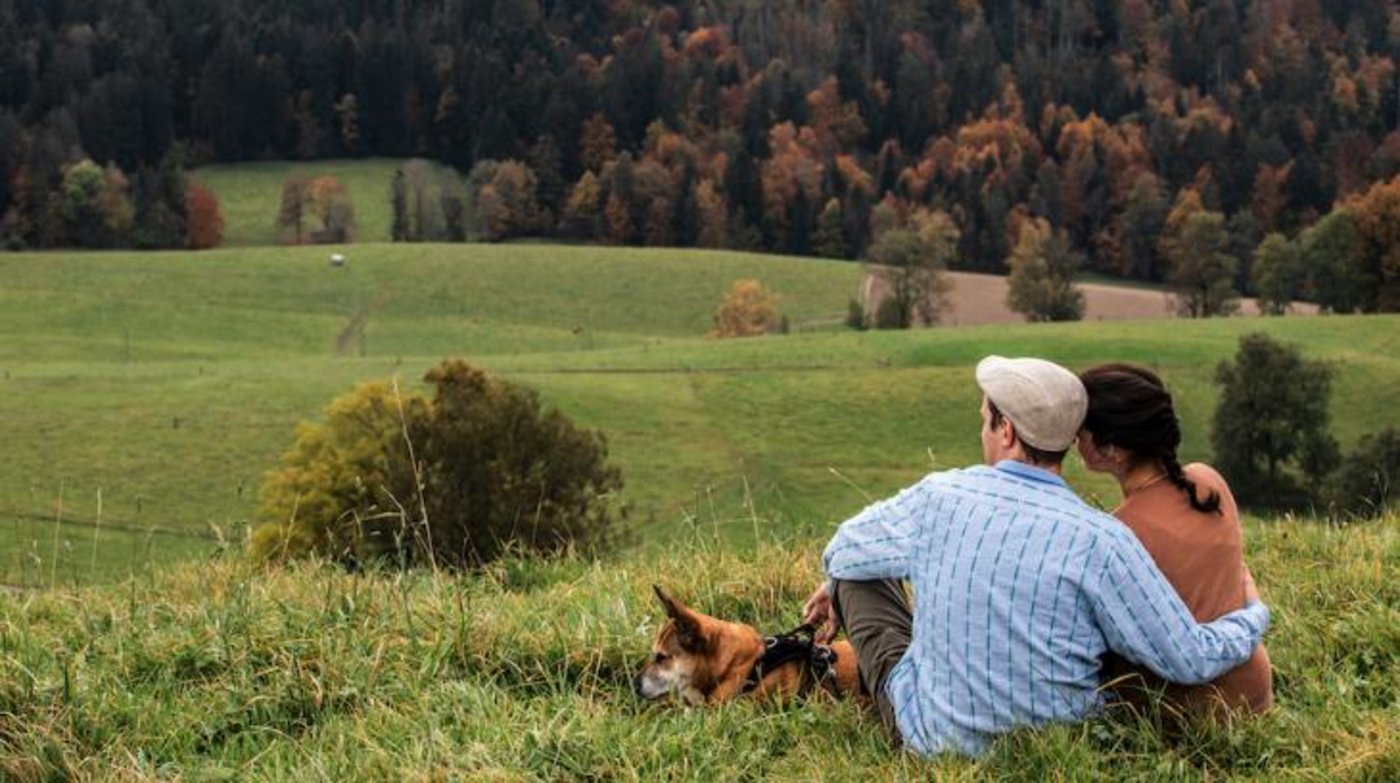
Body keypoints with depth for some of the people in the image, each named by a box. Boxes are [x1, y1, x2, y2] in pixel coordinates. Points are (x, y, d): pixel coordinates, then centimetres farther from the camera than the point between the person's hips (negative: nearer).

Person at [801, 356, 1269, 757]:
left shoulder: (937, 497, -13)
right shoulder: (1101, 541, -20)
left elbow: (842, 552, 8)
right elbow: (1192, 660, -15)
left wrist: (837, 589, 33)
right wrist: (1254, 615, 7)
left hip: (934, 738, 0)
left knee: (857, 572, 19)